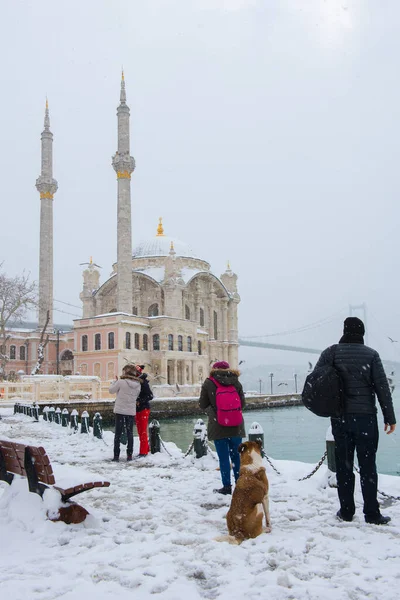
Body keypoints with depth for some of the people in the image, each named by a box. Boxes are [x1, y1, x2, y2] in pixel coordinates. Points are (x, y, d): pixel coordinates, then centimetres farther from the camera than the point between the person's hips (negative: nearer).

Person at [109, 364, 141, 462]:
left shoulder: (121, 382, -15)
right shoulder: (137, 384, -1)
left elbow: (111, 390, -4)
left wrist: (115, 381, 10)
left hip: (120, 411, -3)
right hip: (131, 411, 3)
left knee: (118, 434, 4)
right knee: (130, 433, 12)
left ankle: (116, 456, 4)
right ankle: (129, 455, 14)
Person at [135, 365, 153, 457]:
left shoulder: (143, 383, -14)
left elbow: (150, 396, -15)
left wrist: (140, 401, -19)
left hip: (144, 409, -7)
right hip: (137, 409, 7)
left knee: (143, 431, -4)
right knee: (139, 431, 13)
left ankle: (143, 452, 1)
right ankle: (145, 449, 24)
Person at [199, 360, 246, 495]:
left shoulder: (208, 383, -5)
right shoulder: (236, 382, 2)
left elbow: (203, 404, 1)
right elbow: (242, 403, 7)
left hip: (218, 426, -3)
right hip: (236, 426, 3)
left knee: (223, 457, 4)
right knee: (236, 455, 14)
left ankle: (227, 486, 6)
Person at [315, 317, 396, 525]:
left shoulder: (332, 352, -2)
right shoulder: (371, 355, -4)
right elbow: (382, 388, -5)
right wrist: (389, 417, 1)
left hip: (340, 418, 1)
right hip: (365, 417, -1)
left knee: (344, 466, 9)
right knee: (368, 466, 5)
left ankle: (346, 511, 15)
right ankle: (372, 513, 8)